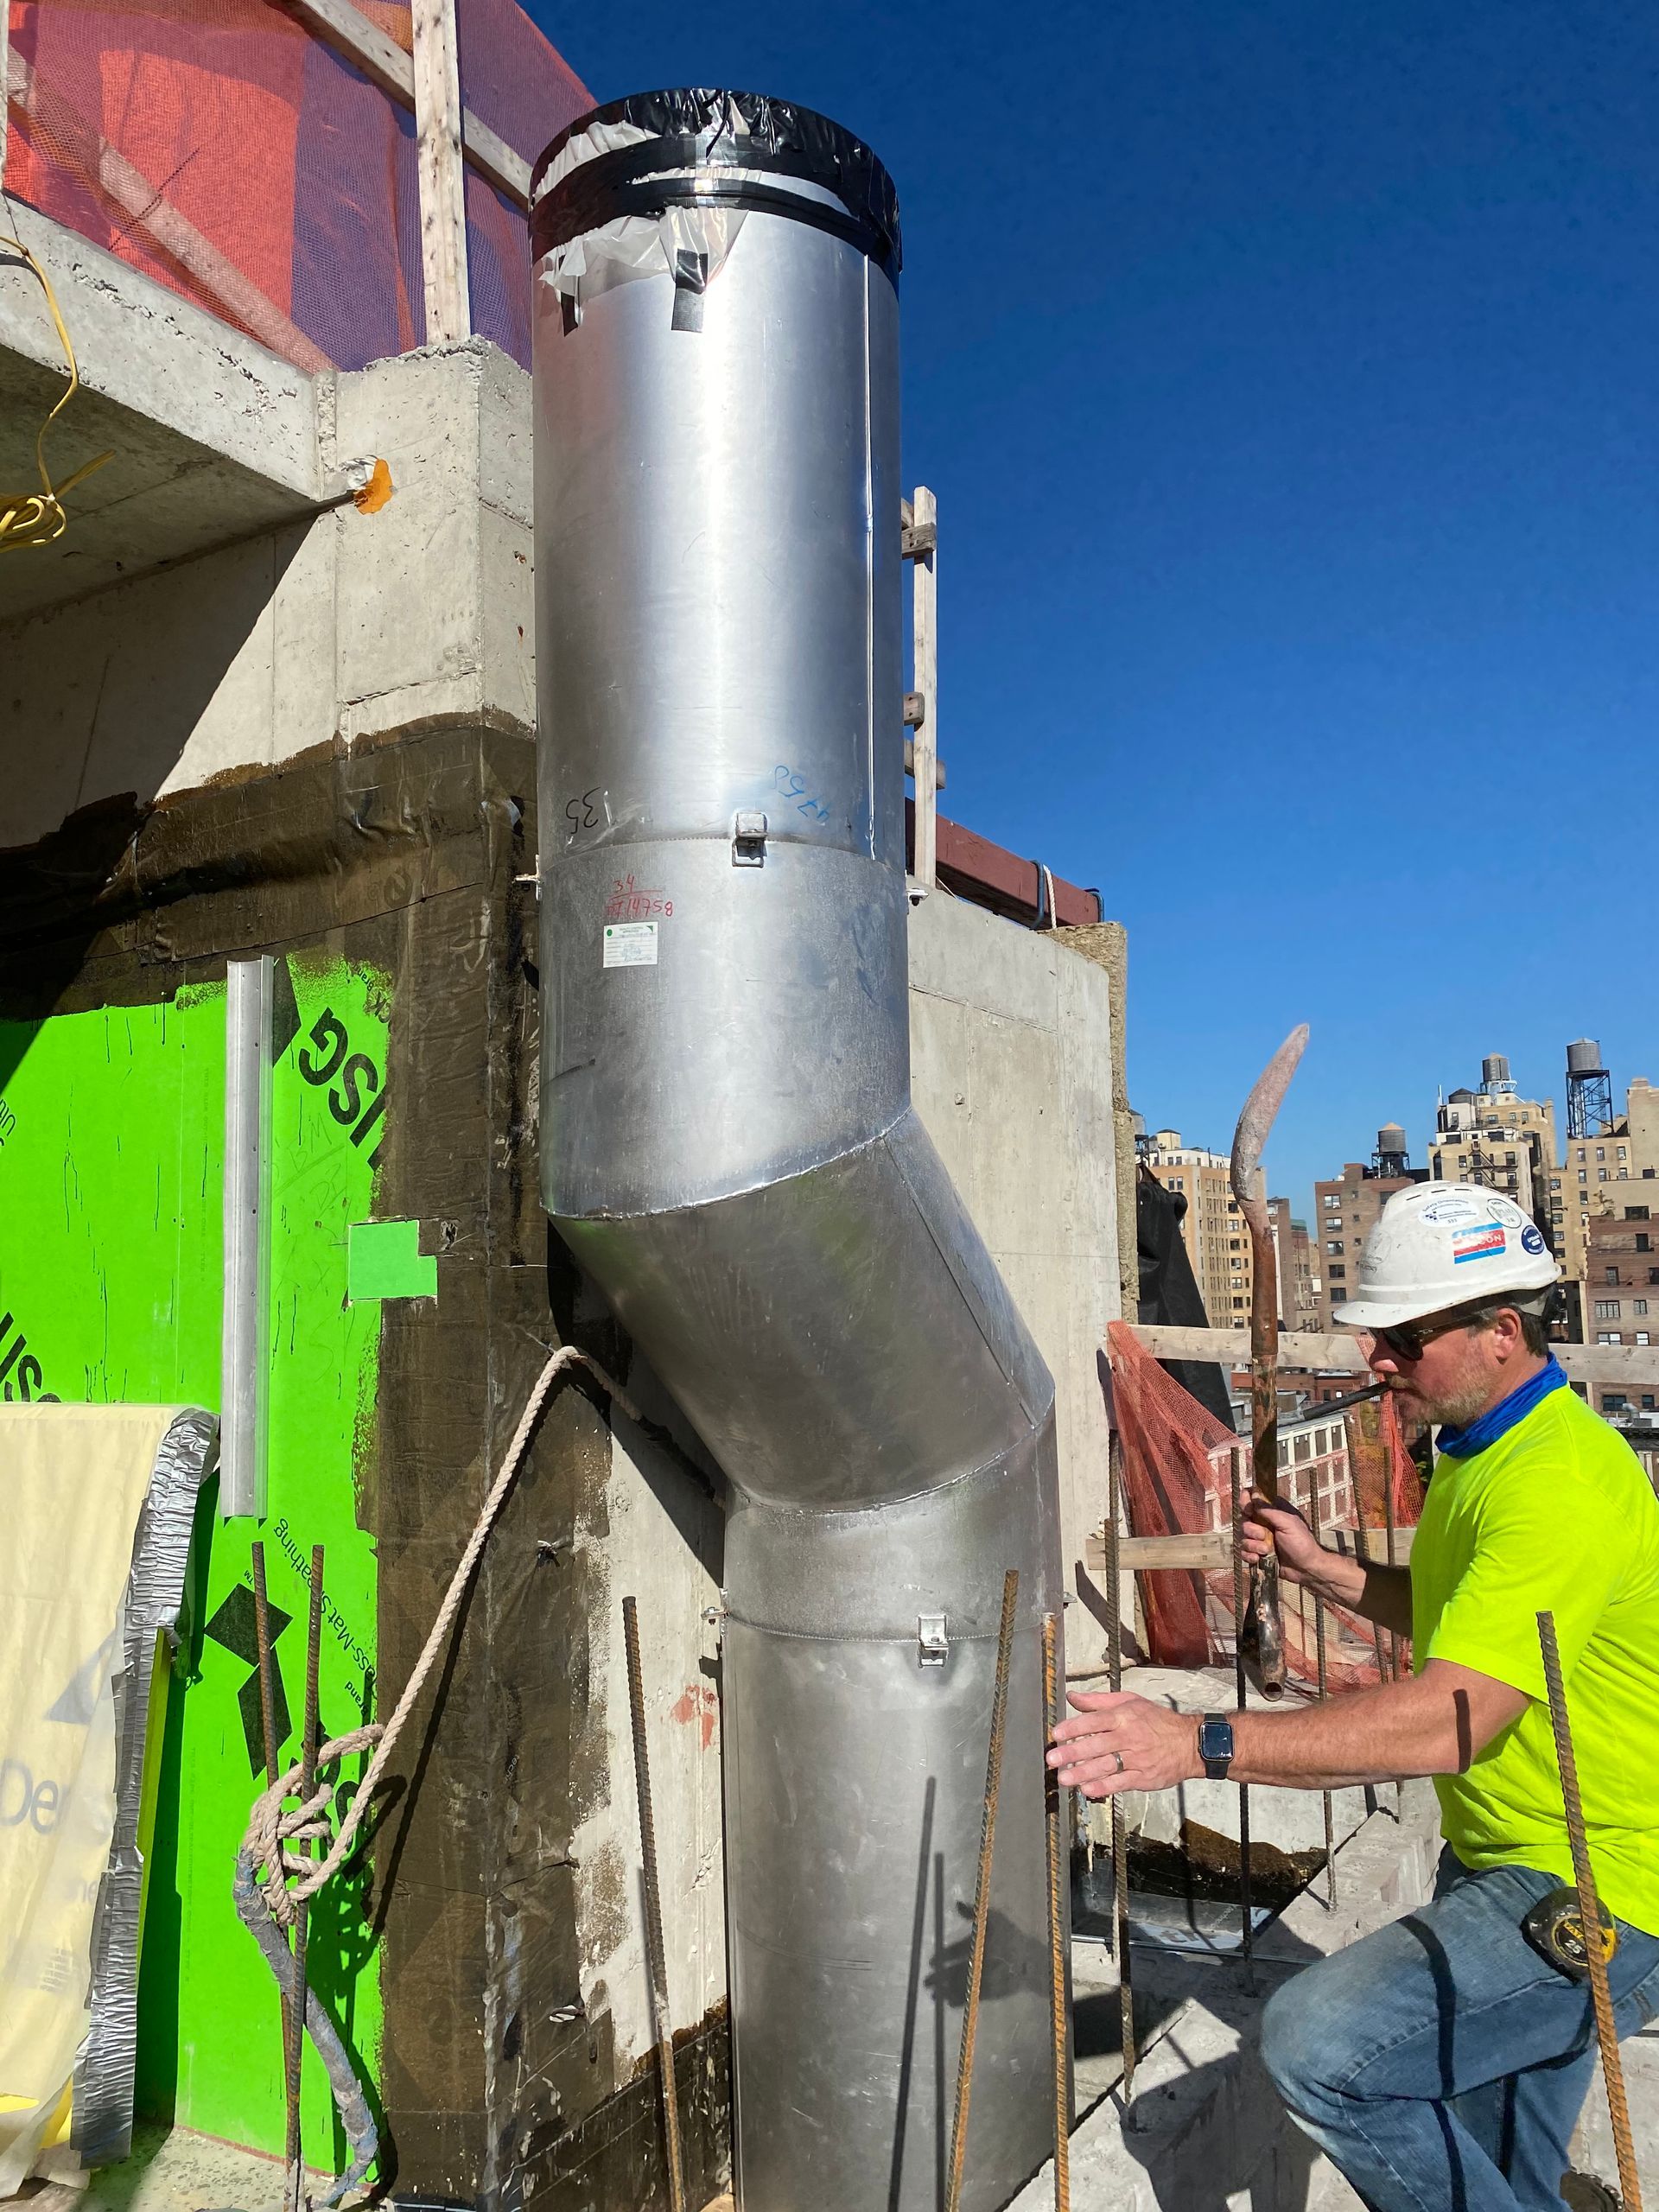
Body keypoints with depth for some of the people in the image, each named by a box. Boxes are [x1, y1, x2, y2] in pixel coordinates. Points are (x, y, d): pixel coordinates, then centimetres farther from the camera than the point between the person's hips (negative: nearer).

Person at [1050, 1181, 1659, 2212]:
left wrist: (1199, 1743, -39)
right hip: (1504, 1868, 10)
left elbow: (1449, 1720, -35)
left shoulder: (1561, 1481, -26)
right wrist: (1324, 1570, 6)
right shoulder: (1484, 1447, 8)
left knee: (1321, 2046, -22)